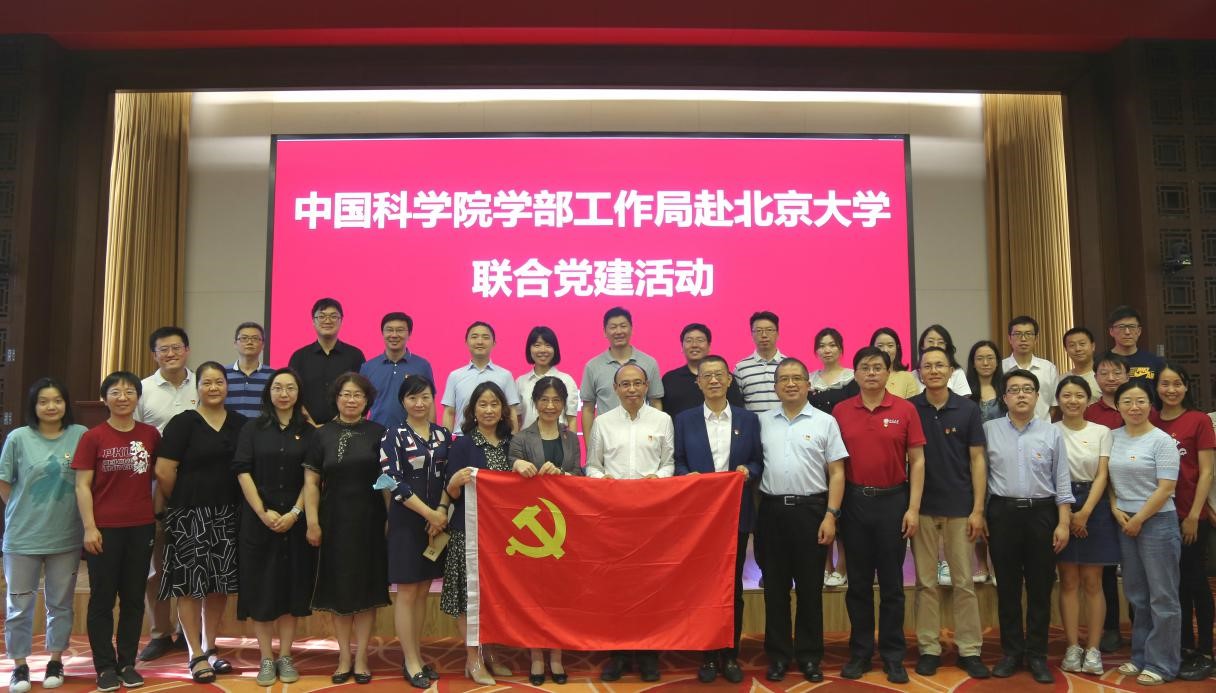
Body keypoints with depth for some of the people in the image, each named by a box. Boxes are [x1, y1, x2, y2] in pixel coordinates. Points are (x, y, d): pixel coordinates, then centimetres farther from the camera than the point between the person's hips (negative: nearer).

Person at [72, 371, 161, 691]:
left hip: (141, 528, 2)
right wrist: (89, 527, -10)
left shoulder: (151, 435, 3)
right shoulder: (92, 437, -4)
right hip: (105, 529, -2)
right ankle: (105, 666, 16)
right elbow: (82, 486, -5)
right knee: (102, 599, 6)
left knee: (134, 598, 10)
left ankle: (127, 662, 21)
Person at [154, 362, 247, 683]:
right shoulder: (183, 423, -4)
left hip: (226, 515, 4)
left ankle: (210, 647, 25)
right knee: (190, 583, 1)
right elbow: (163, 471, -8)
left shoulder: (241, 424, 7)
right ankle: (196, 655, 11)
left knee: (220, 583, 10)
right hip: (189, 515, -4)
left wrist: (238, 504, 6)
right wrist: (178, 503, -1)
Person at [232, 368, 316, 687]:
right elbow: (243, 472, -4)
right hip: (258, 521, 0)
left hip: (296, 522, 0)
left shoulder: (308, 432, 5)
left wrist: (294, 513, -12)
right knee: (261, 589, 2)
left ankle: (285, 657, 14)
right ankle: (266, 659, 11)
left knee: (291, 587, 4)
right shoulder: (252, 429, 4)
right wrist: (263, 513, -13)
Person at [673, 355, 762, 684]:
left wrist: (747, 470, -14)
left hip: (736, 513, 1)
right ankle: (708, 655, 18)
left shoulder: (748, 419, 6)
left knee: (733, 586, 8)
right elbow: (678, 463, 2)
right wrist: (689, 477, -18)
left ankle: (731, 655, 20)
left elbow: (758, 462, 6)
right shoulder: (684, 420, 4)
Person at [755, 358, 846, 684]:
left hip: (811, 509, -2)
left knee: (810, 586, 6)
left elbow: (836, 473, 0)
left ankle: (809, 656, 19)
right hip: (771, 510, 2)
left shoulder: (825, 422, 1)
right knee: (775, 586, 8)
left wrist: (830, 515, -8)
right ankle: (778, 655, 19)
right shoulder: (762, 422, 7)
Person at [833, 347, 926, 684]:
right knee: (858, 581, 9)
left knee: (892, 582, 7)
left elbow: (917, 460, -1)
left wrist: (913, 508, -6)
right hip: (854, 501, 1)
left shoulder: (905, 409, -2)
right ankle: (860, 652, 20)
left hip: (893, 500, -1)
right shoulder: (840, 411, 1)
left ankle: (893, 655, 17)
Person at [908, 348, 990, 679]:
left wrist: (978, 509, -5)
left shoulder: (968, 409, 0)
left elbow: (977, 460, 0)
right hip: (922, 507, 0)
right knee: (925, 582, 7)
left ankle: (970, 650, 16)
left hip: (960, 507, 0)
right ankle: (928, 648, 16)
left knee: (965, 582, 6)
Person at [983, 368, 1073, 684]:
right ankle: (1011, 652, 19)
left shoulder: (1052, 433, 4)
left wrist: (1063, 522, -2)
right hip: (1002, 513, 0)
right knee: (1007, 586, 7)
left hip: (1042, 513, 1)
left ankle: (1037, 655, 17)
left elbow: (1062, 481, 4)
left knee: (1040, 587, 6)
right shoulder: (989, 430, 2)